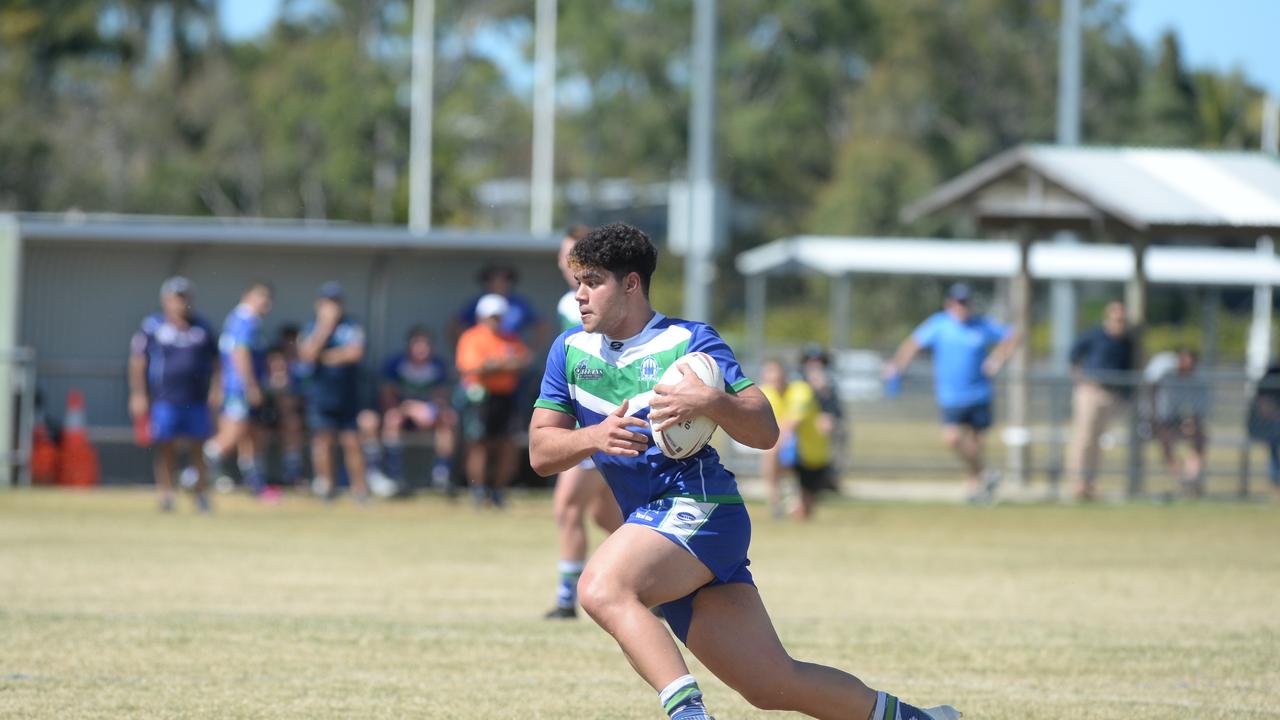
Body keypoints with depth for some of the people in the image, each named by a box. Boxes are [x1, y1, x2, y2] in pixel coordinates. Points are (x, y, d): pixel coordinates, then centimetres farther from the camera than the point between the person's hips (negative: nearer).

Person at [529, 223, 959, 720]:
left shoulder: (690, 341, 1)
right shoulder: (570, 350, 15)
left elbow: (765, 432, -4)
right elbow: (540, 451, 8)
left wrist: (713, 403, -23)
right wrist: (594, 437, -11)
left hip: (699, 509, -6)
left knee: (602, 589, -34)